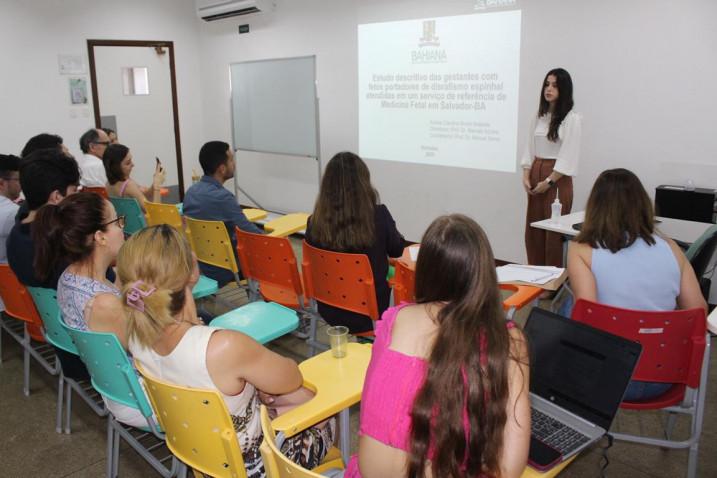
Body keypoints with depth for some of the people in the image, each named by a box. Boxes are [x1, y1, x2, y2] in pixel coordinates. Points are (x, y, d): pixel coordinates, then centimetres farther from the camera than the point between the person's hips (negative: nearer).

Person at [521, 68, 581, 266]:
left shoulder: (572, 118, -9)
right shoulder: (539, 116, 11)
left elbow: (568, 156, -13)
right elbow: (530, 148, 11)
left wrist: (548, 181, -14)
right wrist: (526, 176, -1)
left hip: (557, 178, -6)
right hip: (536, 175, 6)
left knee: (554, 230, -2)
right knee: (533, 229, 9)